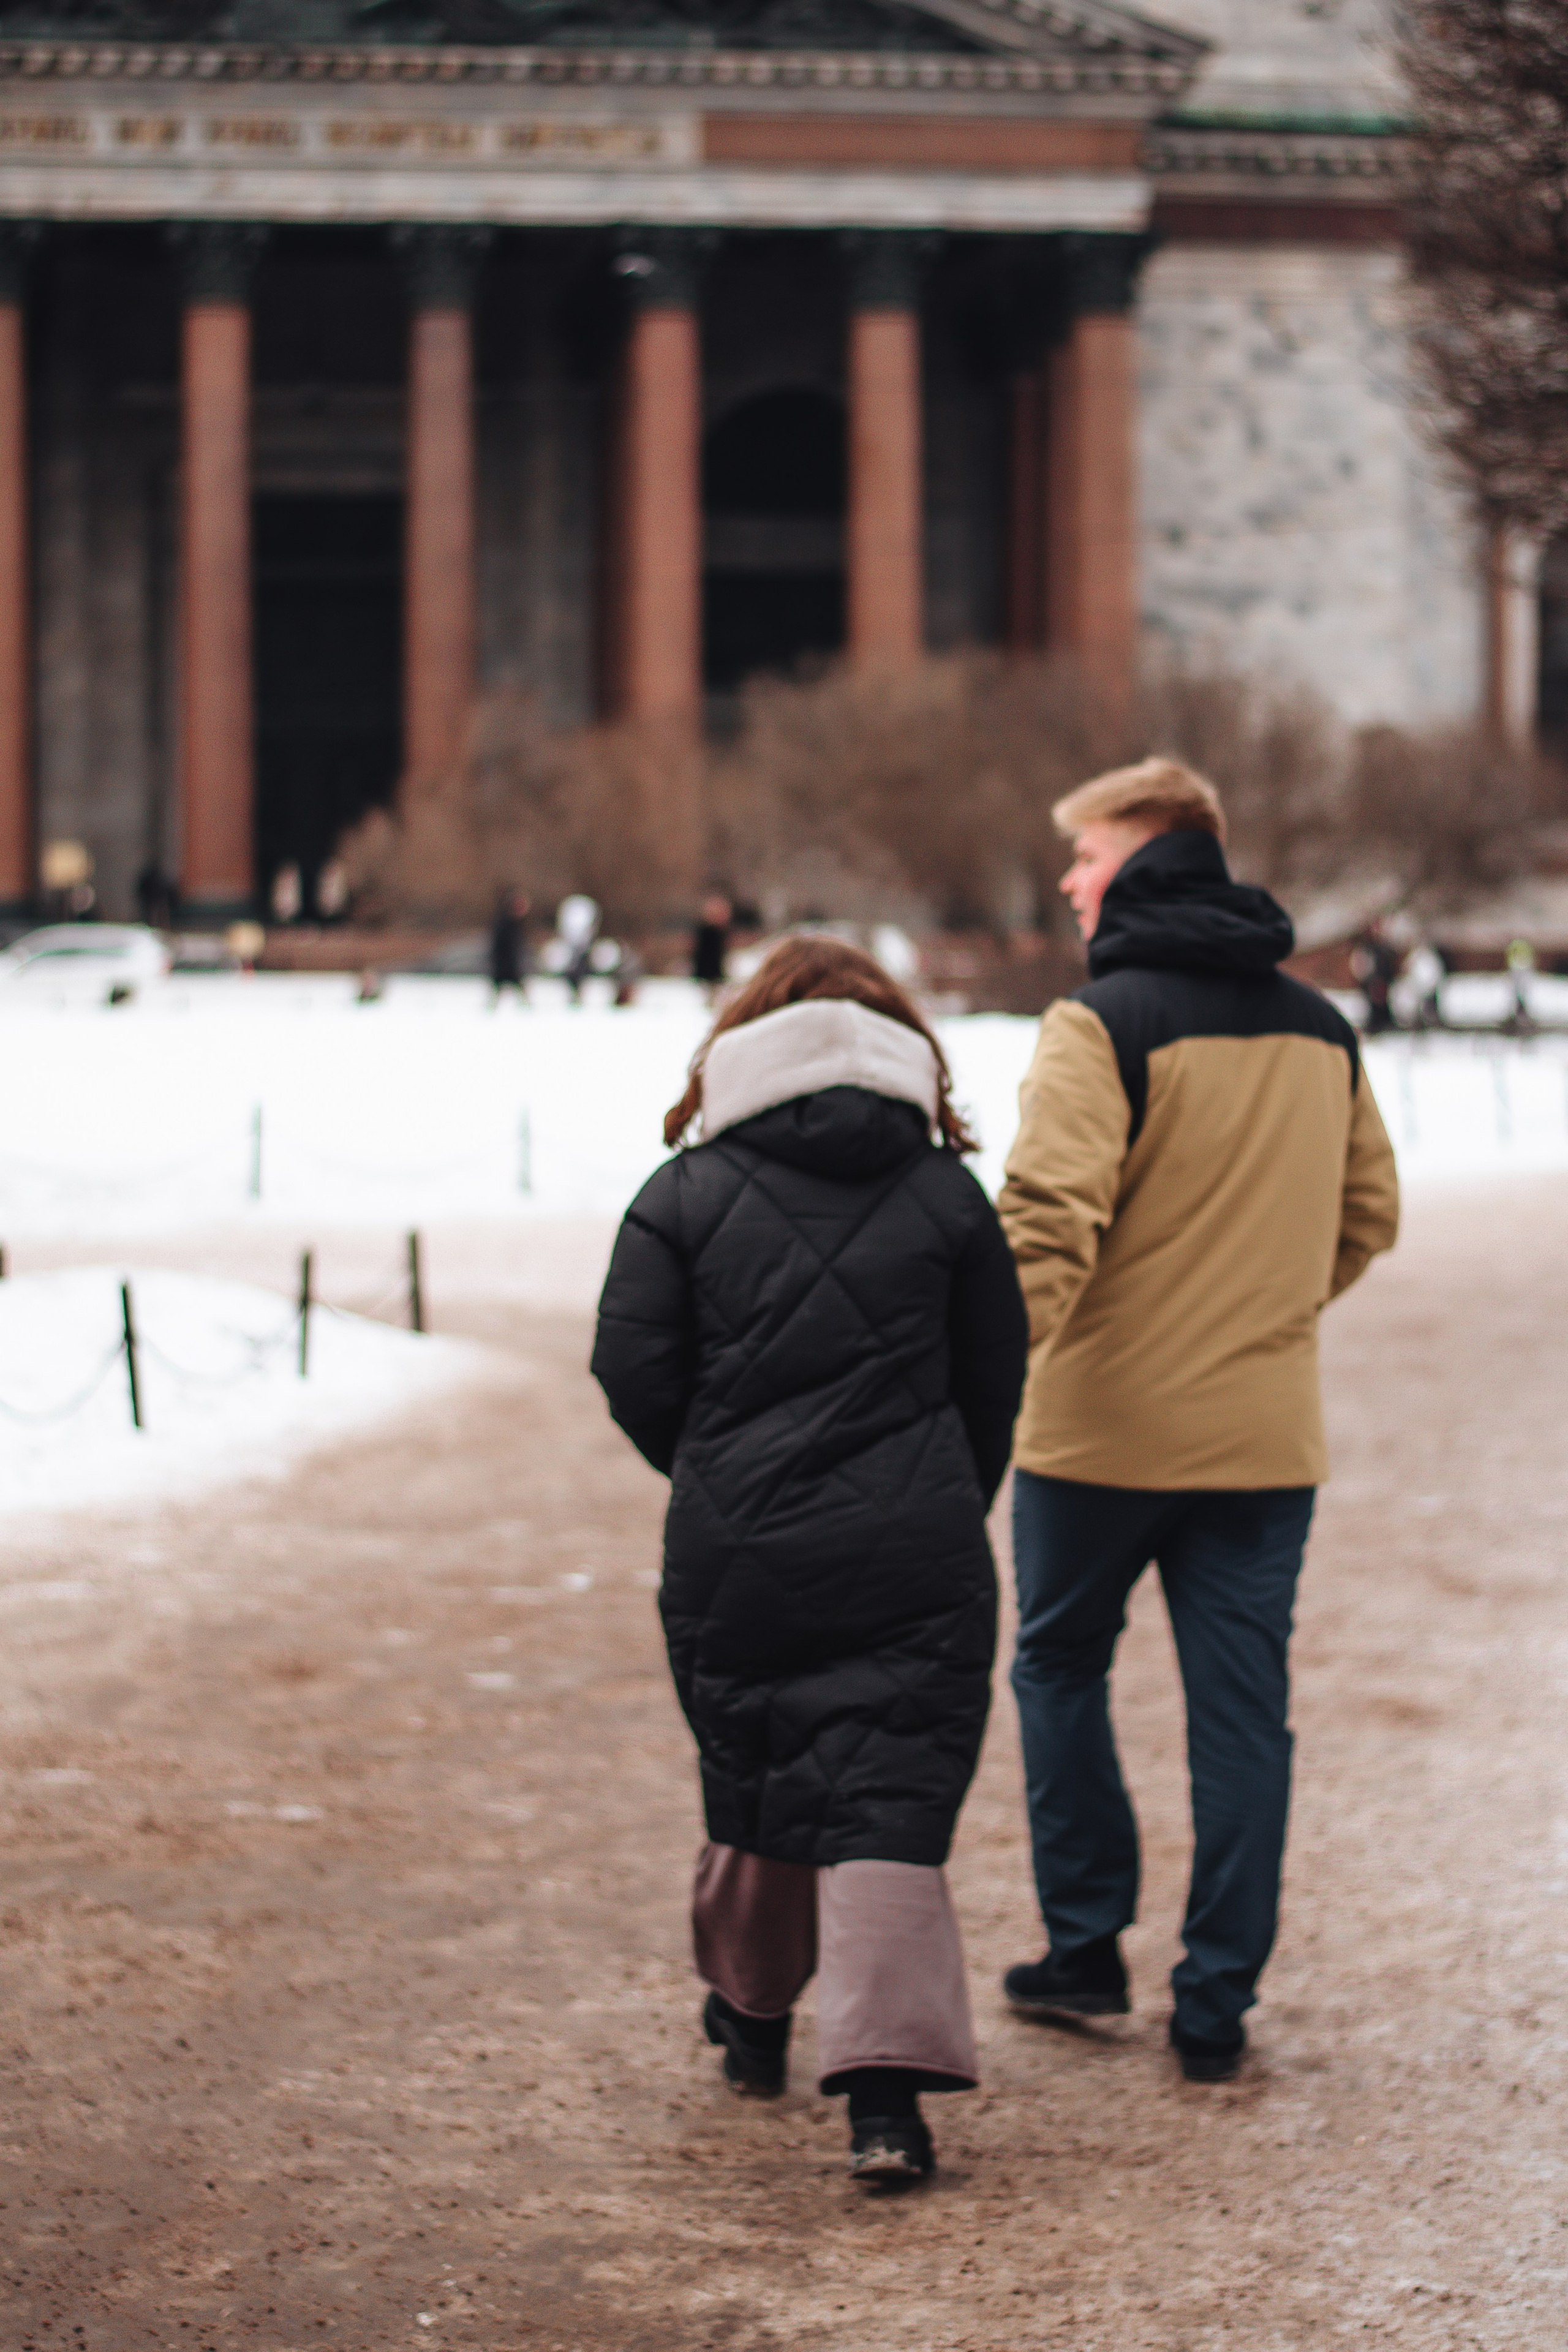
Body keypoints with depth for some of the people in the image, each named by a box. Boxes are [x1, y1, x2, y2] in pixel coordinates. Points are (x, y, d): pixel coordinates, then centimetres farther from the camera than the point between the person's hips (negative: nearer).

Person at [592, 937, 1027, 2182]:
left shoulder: (687, 1194, 0)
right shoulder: (948, 1193, 4)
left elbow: (636, 1376, -1)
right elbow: (997, 1387, 9)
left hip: (733, 1562, 1)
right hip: (914, 1561, -1)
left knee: (756, 1786, 19)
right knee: (892, 1798, -3)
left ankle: (753, 2016, 38)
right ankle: (886, 2087, -16)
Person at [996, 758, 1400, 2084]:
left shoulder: (1105, 1025, -12)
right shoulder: (1321, 1031, 8)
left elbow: (1049, 1224, -23)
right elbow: (1368, 1217, 17)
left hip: (1105, 1424, -4)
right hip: (1267, 1430, 5)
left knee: (1063, 1667, 16)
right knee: (1242, 1711, 7)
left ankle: (1087, 1950, 20)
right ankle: (1218, 2009, 8)